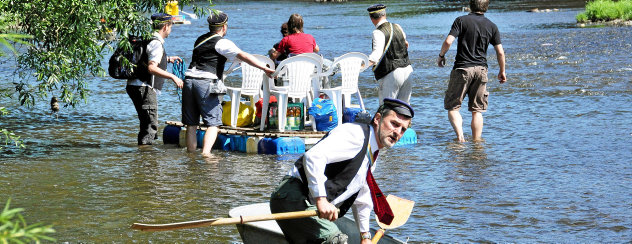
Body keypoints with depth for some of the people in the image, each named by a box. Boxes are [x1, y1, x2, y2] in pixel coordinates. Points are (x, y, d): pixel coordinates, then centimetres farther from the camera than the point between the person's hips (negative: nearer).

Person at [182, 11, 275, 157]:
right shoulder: (222, 43, -1)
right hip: (206, 82, -6)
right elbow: (243, 56, -12)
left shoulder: (200, 40, 21)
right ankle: (206, 153, -19)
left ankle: (191, 152, 11)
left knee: (191, 123, 10)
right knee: (213, 122, -3)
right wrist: (265, 68, -16)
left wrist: (232, 58, 47)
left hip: (189, 78, 6)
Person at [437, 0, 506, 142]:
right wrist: (502, 72, 18)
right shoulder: (491, 26, 5)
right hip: (481, 69, 3)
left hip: (462, 68, -3)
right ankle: (477, 141, 8)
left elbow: (448, 41, -14)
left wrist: (441, 56, 4)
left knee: (452, 106, 5)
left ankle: (460, 136, -13)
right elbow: (500, 52, 5)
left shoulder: (461, 21, -4)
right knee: (477, 110, 10)